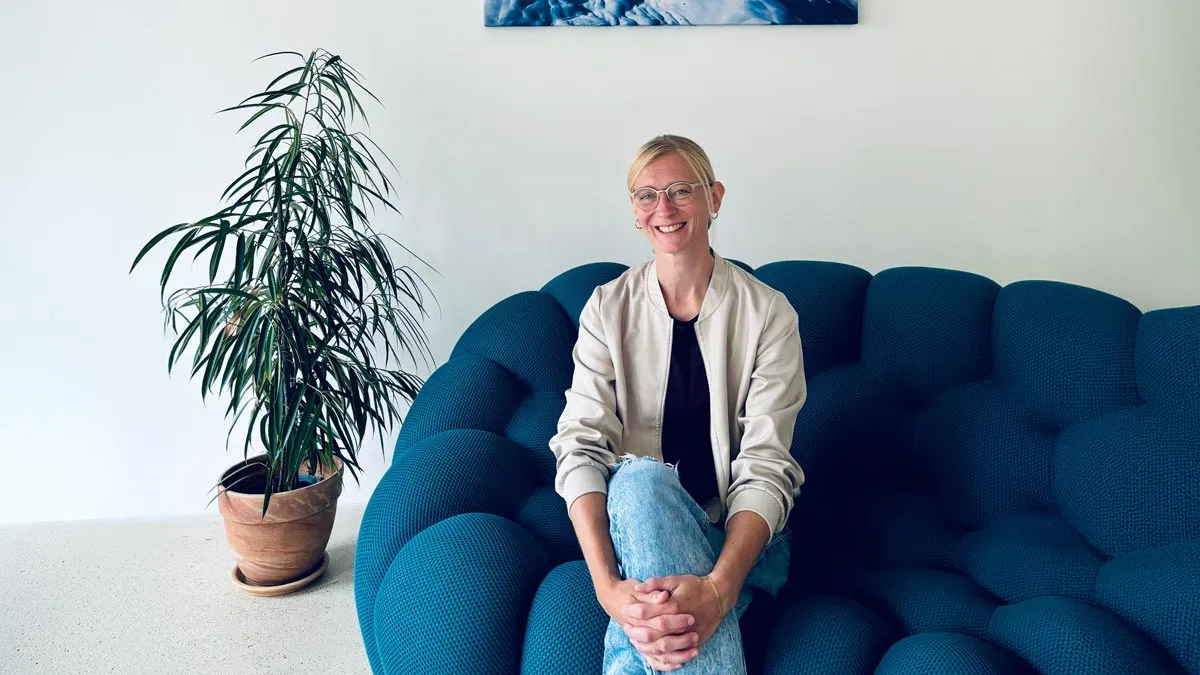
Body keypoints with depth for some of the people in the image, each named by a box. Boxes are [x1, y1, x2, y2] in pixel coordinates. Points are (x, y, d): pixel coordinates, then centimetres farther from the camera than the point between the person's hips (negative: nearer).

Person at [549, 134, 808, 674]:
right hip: (640, 515, 2)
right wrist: (607, 585, -31)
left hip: (743, 532, -2)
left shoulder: (768, 313, -6)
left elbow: (766, 467, -14)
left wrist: (719, 589, -34)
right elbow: (581, 447, -12)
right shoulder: (608, 308, -1)